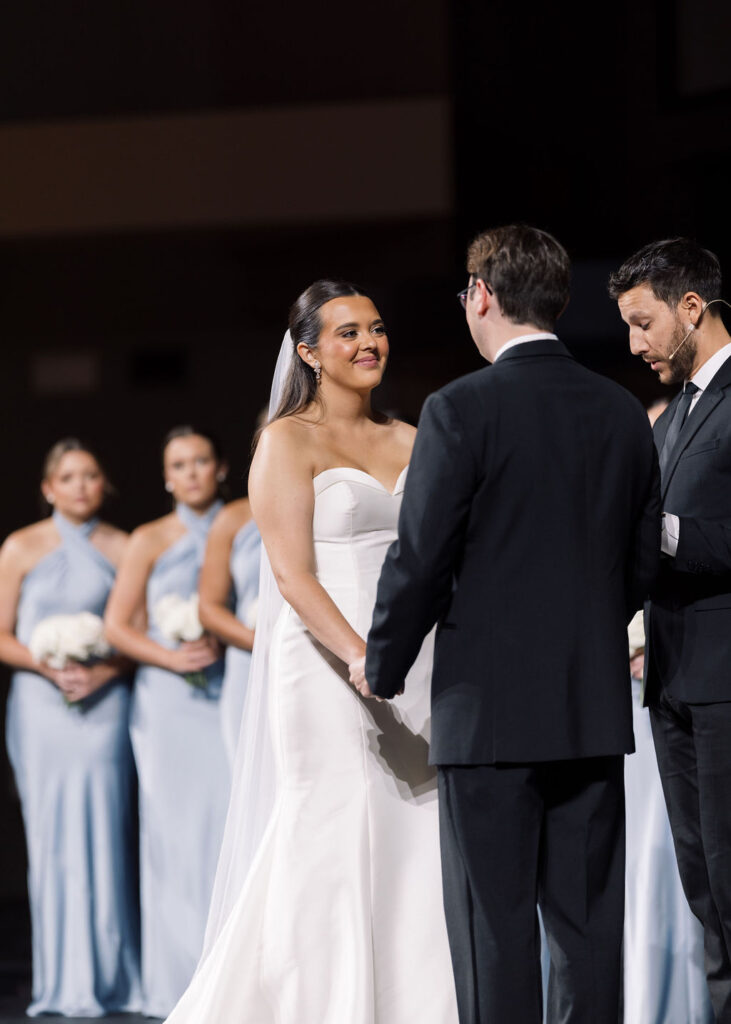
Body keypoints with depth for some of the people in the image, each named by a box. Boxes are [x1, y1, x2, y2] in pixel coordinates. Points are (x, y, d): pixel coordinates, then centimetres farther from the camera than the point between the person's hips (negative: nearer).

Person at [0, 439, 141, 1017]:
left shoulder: (122, 549, 7)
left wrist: (105, 671, -9)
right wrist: (49, 666, -12)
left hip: (103, 704, 0)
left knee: (105, 834, -5)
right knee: (53, 836, -2)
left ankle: (112, 978, 1)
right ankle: (67, 985, 2)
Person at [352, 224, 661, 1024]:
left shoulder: (460, 410, -10)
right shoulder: (623, 413, 7)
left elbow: (421, 557, -10)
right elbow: (641, 561, 13)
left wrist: (383, 665, 4)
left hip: (488, 708, -5)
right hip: (595, 706, 5)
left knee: (495, 920, -2)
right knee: (588, 915, 8)